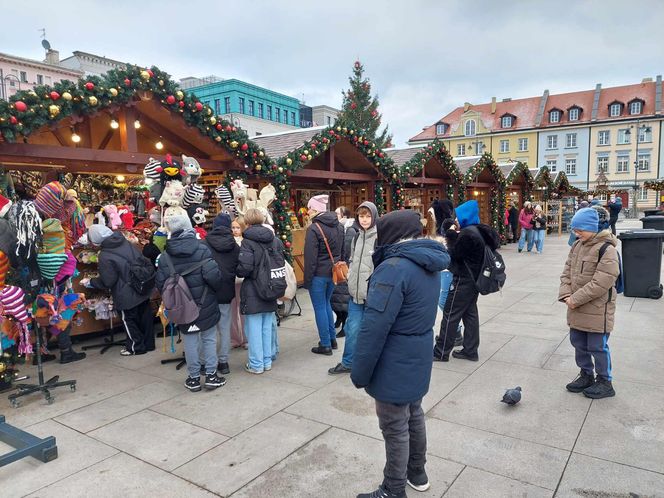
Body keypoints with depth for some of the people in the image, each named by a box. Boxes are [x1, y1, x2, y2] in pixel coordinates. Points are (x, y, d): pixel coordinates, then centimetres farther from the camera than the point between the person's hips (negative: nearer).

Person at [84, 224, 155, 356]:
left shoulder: (105, 256, -20)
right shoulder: (126, 243, 0)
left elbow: (107, 282, -14)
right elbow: (143, 260, 10)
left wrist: (90, 282, 2)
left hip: (127, 295, -7)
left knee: (129, 320, 12)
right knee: (145, 316, 16)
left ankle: (136, 347, 24)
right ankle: (148, 343, 30)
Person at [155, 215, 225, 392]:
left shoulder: (164, 256, -4)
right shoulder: (202, 249, -13)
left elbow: (160, 284, -2)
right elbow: (213, 275, -19)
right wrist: (216, 288, 2)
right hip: (206, 304, -2)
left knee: (190, 341, 12)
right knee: (209, 339, 10)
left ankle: (194, 378, 20)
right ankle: (211, 375, 15)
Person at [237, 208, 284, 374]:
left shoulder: (248, 241, -15)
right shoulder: (275, 240, 3)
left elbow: (244, 267, -21)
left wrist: (239, 273, 0)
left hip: (252, 291, -5)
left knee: (253, 327, 4)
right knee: (267, 326, 15)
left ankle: (256, 364, 12)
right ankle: (267, 361, 23)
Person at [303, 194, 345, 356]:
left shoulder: (314, 229, -16)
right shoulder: (338, 226, 6)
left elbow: (310, 257, -16)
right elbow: (342, 251, 13)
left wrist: (307, 279, -10)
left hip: (319, 274, -7)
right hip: (333, 272, 7)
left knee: (320, 307, 4)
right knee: (326, 303, 23)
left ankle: (325, 345, 12)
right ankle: (332, 338, 29)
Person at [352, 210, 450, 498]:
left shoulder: (394, 268, -26)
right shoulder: (430, 264, 4)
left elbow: (374, 327, -26)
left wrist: (360, 373, -17)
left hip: (395, 365, -9)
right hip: (418, 360, 9)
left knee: (395, 429, 7)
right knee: (413, 415, 24)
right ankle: (417, 473, 43)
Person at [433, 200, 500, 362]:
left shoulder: (467, 234, -20)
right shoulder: (477, 231, 10)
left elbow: (454, 255, -16)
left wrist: (450, 236, -7)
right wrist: (454, 236, 0)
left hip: (463, 281, -10)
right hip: (473, 280, 10)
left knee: (450, 315, -3)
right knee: (470, 314, 13)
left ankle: (440, 353, 5)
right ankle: (470, 351, 20)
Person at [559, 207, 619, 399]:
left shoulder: (607, 250, -18)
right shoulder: (577, 245, 7)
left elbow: (600, 283, -23)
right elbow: (567, 271, 8)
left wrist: (576, 299, -20)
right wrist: (566, 294, -7)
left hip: (597, 311, -7)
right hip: (577, 309, 8)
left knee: (597, 347, 5)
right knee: (578, 343, 18)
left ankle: (605, 382, 24)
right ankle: (586, 375, 37)